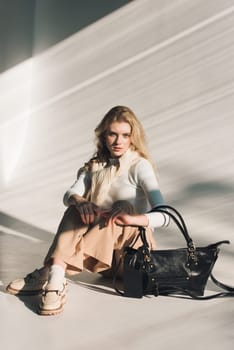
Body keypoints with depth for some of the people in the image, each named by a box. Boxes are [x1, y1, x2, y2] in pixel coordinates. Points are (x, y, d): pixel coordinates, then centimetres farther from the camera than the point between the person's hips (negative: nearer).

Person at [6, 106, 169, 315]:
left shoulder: (140, 166, -10)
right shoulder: (96, 166, 6)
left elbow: (164, 216, -20)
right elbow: (69, 195, -10)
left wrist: (132, 218, -40)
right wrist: (80, 202, -34)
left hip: (134, 243, -3)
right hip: (103, 247, 4)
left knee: (122, 208, -33)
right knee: (76, 210, -21)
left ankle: (48, 274, -36)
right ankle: (55, 280, -37)